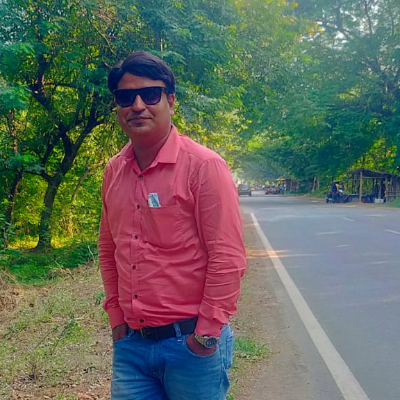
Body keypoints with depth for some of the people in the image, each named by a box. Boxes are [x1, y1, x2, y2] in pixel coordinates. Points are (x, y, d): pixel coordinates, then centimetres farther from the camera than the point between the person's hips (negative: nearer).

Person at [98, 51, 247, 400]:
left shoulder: (204, 166, -12)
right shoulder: (113, 171, 5)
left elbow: (227, 257, -14)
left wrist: (206, 333, -12)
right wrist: (116, 316, 11)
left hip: (190, 342, -4)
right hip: (130, 344, 5)